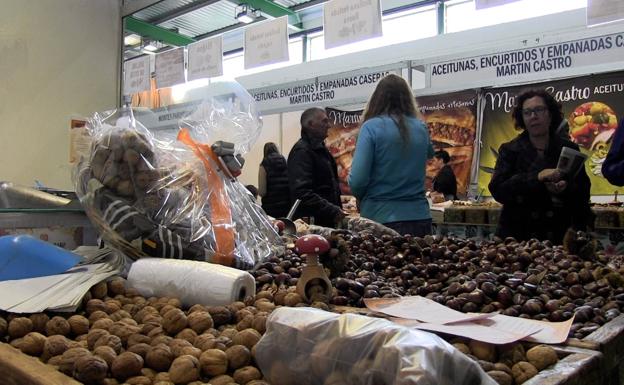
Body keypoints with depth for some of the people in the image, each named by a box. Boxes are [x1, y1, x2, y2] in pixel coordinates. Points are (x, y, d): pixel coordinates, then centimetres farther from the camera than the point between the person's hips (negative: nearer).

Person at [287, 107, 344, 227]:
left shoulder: (320, 149, 19)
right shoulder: (302, 151, -13)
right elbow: (302, 193, -24)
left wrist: (337, 209, 15)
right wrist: (333, 211, -24)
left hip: (328, 222, 9)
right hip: (311, 221, -9)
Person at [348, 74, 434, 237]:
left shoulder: (371, 127, -9)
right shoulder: (421, 128, 4)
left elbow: (357, 180, -14)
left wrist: (363, 198, 6)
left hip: (381, 219, -4)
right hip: (419, 218, 4)